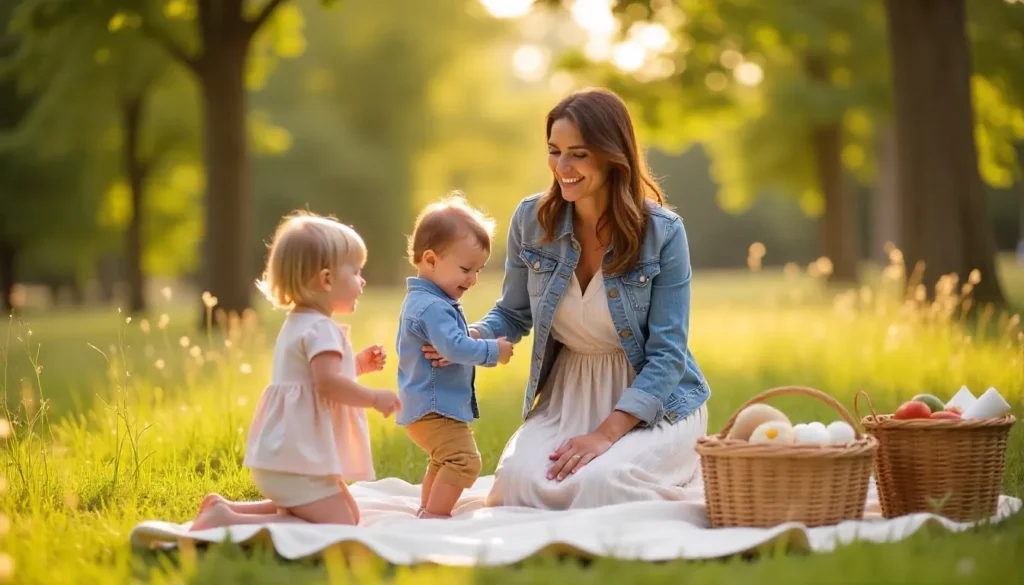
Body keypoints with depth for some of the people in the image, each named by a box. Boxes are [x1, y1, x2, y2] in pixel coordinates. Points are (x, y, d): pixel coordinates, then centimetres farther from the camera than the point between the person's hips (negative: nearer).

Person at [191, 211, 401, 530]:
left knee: (350, 514, 22)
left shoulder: (297, 324, 19)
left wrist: (358, 364, 21)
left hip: (282, 454, 11)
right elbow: (328, 383, -27)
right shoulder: (321, 328, -14)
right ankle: (228, 521, -18)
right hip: (297, 458, -11)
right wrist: (374, 397, -16)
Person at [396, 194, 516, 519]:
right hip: (436, 407, -11)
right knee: (464, 459, -21)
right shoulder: (433, 307, -22)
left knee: (443, 462, 27)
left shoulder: (419, 301, 13)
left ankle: (427, 510, 37)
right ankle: (434, 515, -20)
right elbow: (455, 347, -31)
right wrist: (493, 351, -19)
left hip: (424, 406, 11)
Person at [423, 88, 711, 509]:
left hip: (653, 403, -2)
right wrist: (469, 338, -15)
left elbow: (667, 353, -13)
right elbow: (513, 315, 9)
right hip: (567, 395, 3)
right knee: (518, 479, -27)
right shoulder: (532, 220, -4)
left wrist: (607, 433, -24)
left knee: (598, 484, -31)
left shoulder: (662, 233, -14)